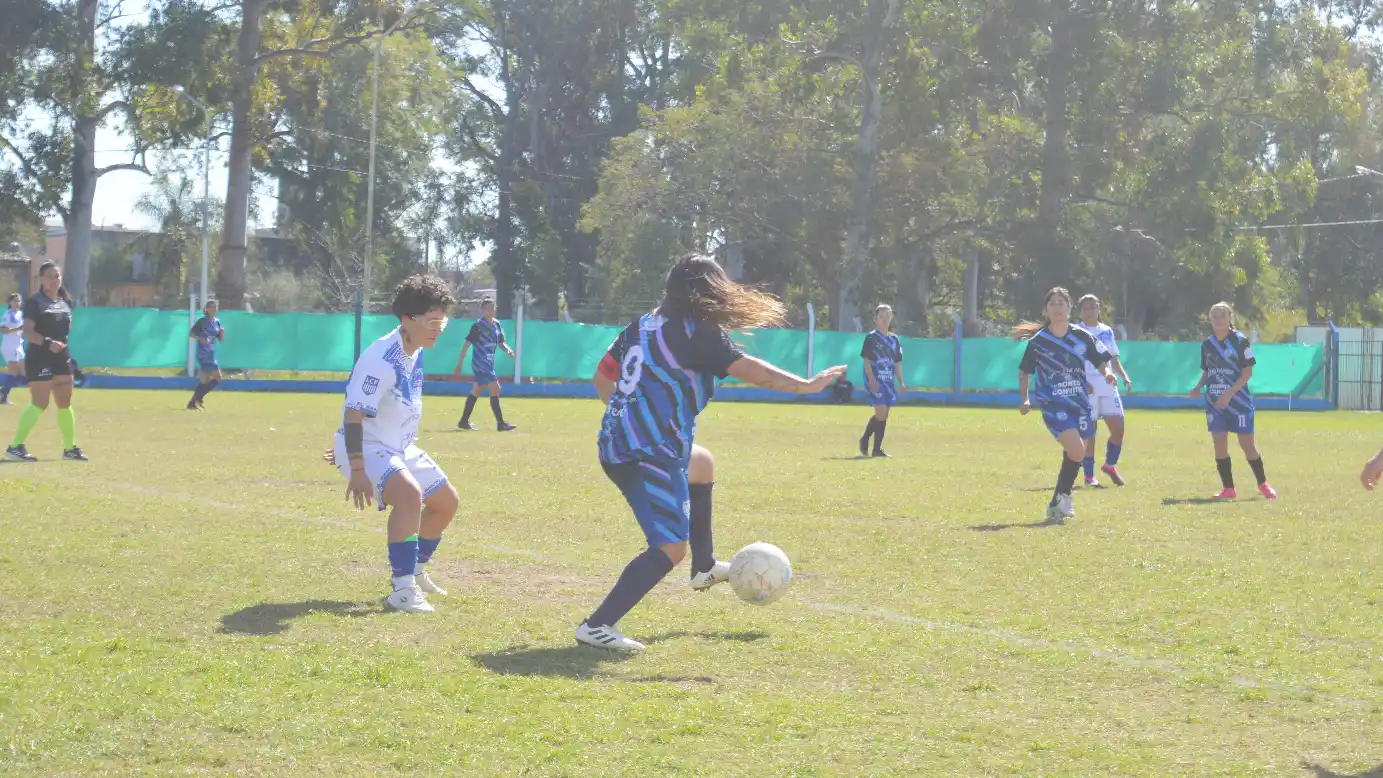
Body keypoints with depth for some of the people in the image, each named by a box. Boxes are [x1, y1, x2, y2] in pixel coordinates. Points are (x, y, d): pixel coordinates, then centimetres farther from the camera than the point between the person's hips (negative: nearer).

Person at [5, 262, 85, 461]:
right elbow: (27, 331, -17)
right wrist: (47, 343, -29)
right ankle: (15, 447, -7)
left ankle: (69, 448, 19)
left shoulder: (65, 302, 12)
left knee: (65, 403, 11)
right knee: (40, 403, -11)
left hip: (61, 357, 7)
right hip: (39, 357, -7)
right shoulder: (35, 302, -9)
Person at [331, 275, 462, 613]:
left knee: (446, 501, 15)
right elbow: (354, 413, -29)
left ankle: (415, 570, 35)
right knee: (409, 494, -33)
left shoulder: (414, 353, 3)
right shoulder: (382, 360, -26)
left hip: (400, 447, 10)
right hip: (368, 447, -10)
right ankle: (403, 588, -29)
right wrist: (357, 470, -33)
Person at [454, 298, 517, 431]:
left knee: (476, 391, 14)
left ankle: (464, 422, 22)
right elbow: (467, 344, -10)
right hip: (480, 364, -8)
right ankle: (501, 423, -12)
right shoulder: (478, 325, -12)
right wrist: (459, 364, -11)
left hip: (489, 364, 8)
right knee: (495, 389, -13)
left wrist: (507, 349, -6)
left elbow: (500, 343, 17)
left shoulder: (496, 325, 9)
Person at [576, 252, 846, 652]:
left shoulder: (644, 324, 13)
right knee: (670, 548, -12)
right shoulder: (697, 333, -11)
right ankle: (598, 625, -21)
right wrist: (806, 385, -15)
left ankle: (705, 566, 46)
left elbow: (602, 377, 20)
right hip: (651, 455, -10)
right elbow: (748, 369, -20)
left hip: (615, 443, 10)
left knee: (702, 463, 35)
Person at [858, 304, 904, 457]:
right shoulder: (871, 338, -2)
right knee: (881, 412, -17)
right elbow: (866, 360, -7)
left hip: (888, 380, 6)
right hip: (875, 380, -6)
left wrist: (901, 383, 11)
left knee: (884, 415, 5)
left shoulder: (894, 339, 14)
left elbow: (897, 363, 17)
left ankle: (877, 449, 11)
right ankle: (865, 440, -3)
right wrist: (872, 379, -17)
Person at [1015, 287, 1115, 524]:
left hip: (1079, 403, 4)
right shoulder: (1038, 341, -1)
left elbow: (1101, 360, 10)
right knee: (1076, 450, -22)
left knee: (1073, 456, 5)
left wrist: (1106, 373, -12)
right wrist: (1025, 399, -1)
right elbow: (1024, 371, 9)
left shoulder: (1082, 337, 3)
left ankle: (1058, 504, 23)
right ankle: (1062, 497, -5)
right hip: (1053, 404, -4)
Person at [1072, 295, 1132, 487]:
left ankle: (1110, 465, 22)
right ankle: (1089, 475, 5)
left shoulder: (1107, 331, 14)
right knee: (1089, 432, -4)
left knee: (1118, 428, -1)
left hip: (1108, 386, 5)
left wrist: (1124, 376, 5)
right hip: (1086, 388, -5)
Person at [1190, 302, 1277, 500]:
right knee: (1219, 443, -3)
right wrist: (1198, 387, -2)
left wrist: (1229, 394, -19)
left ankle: (1263, 484, 15)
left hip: (1239, 401, -4)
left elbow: (1248, 372, -10)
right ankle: (1228, 489, 6)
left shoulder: (1240, 341, -7)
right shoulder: (1207, 344, 8)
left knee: (1247, 444, -3)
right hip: (1214, 402, 4)